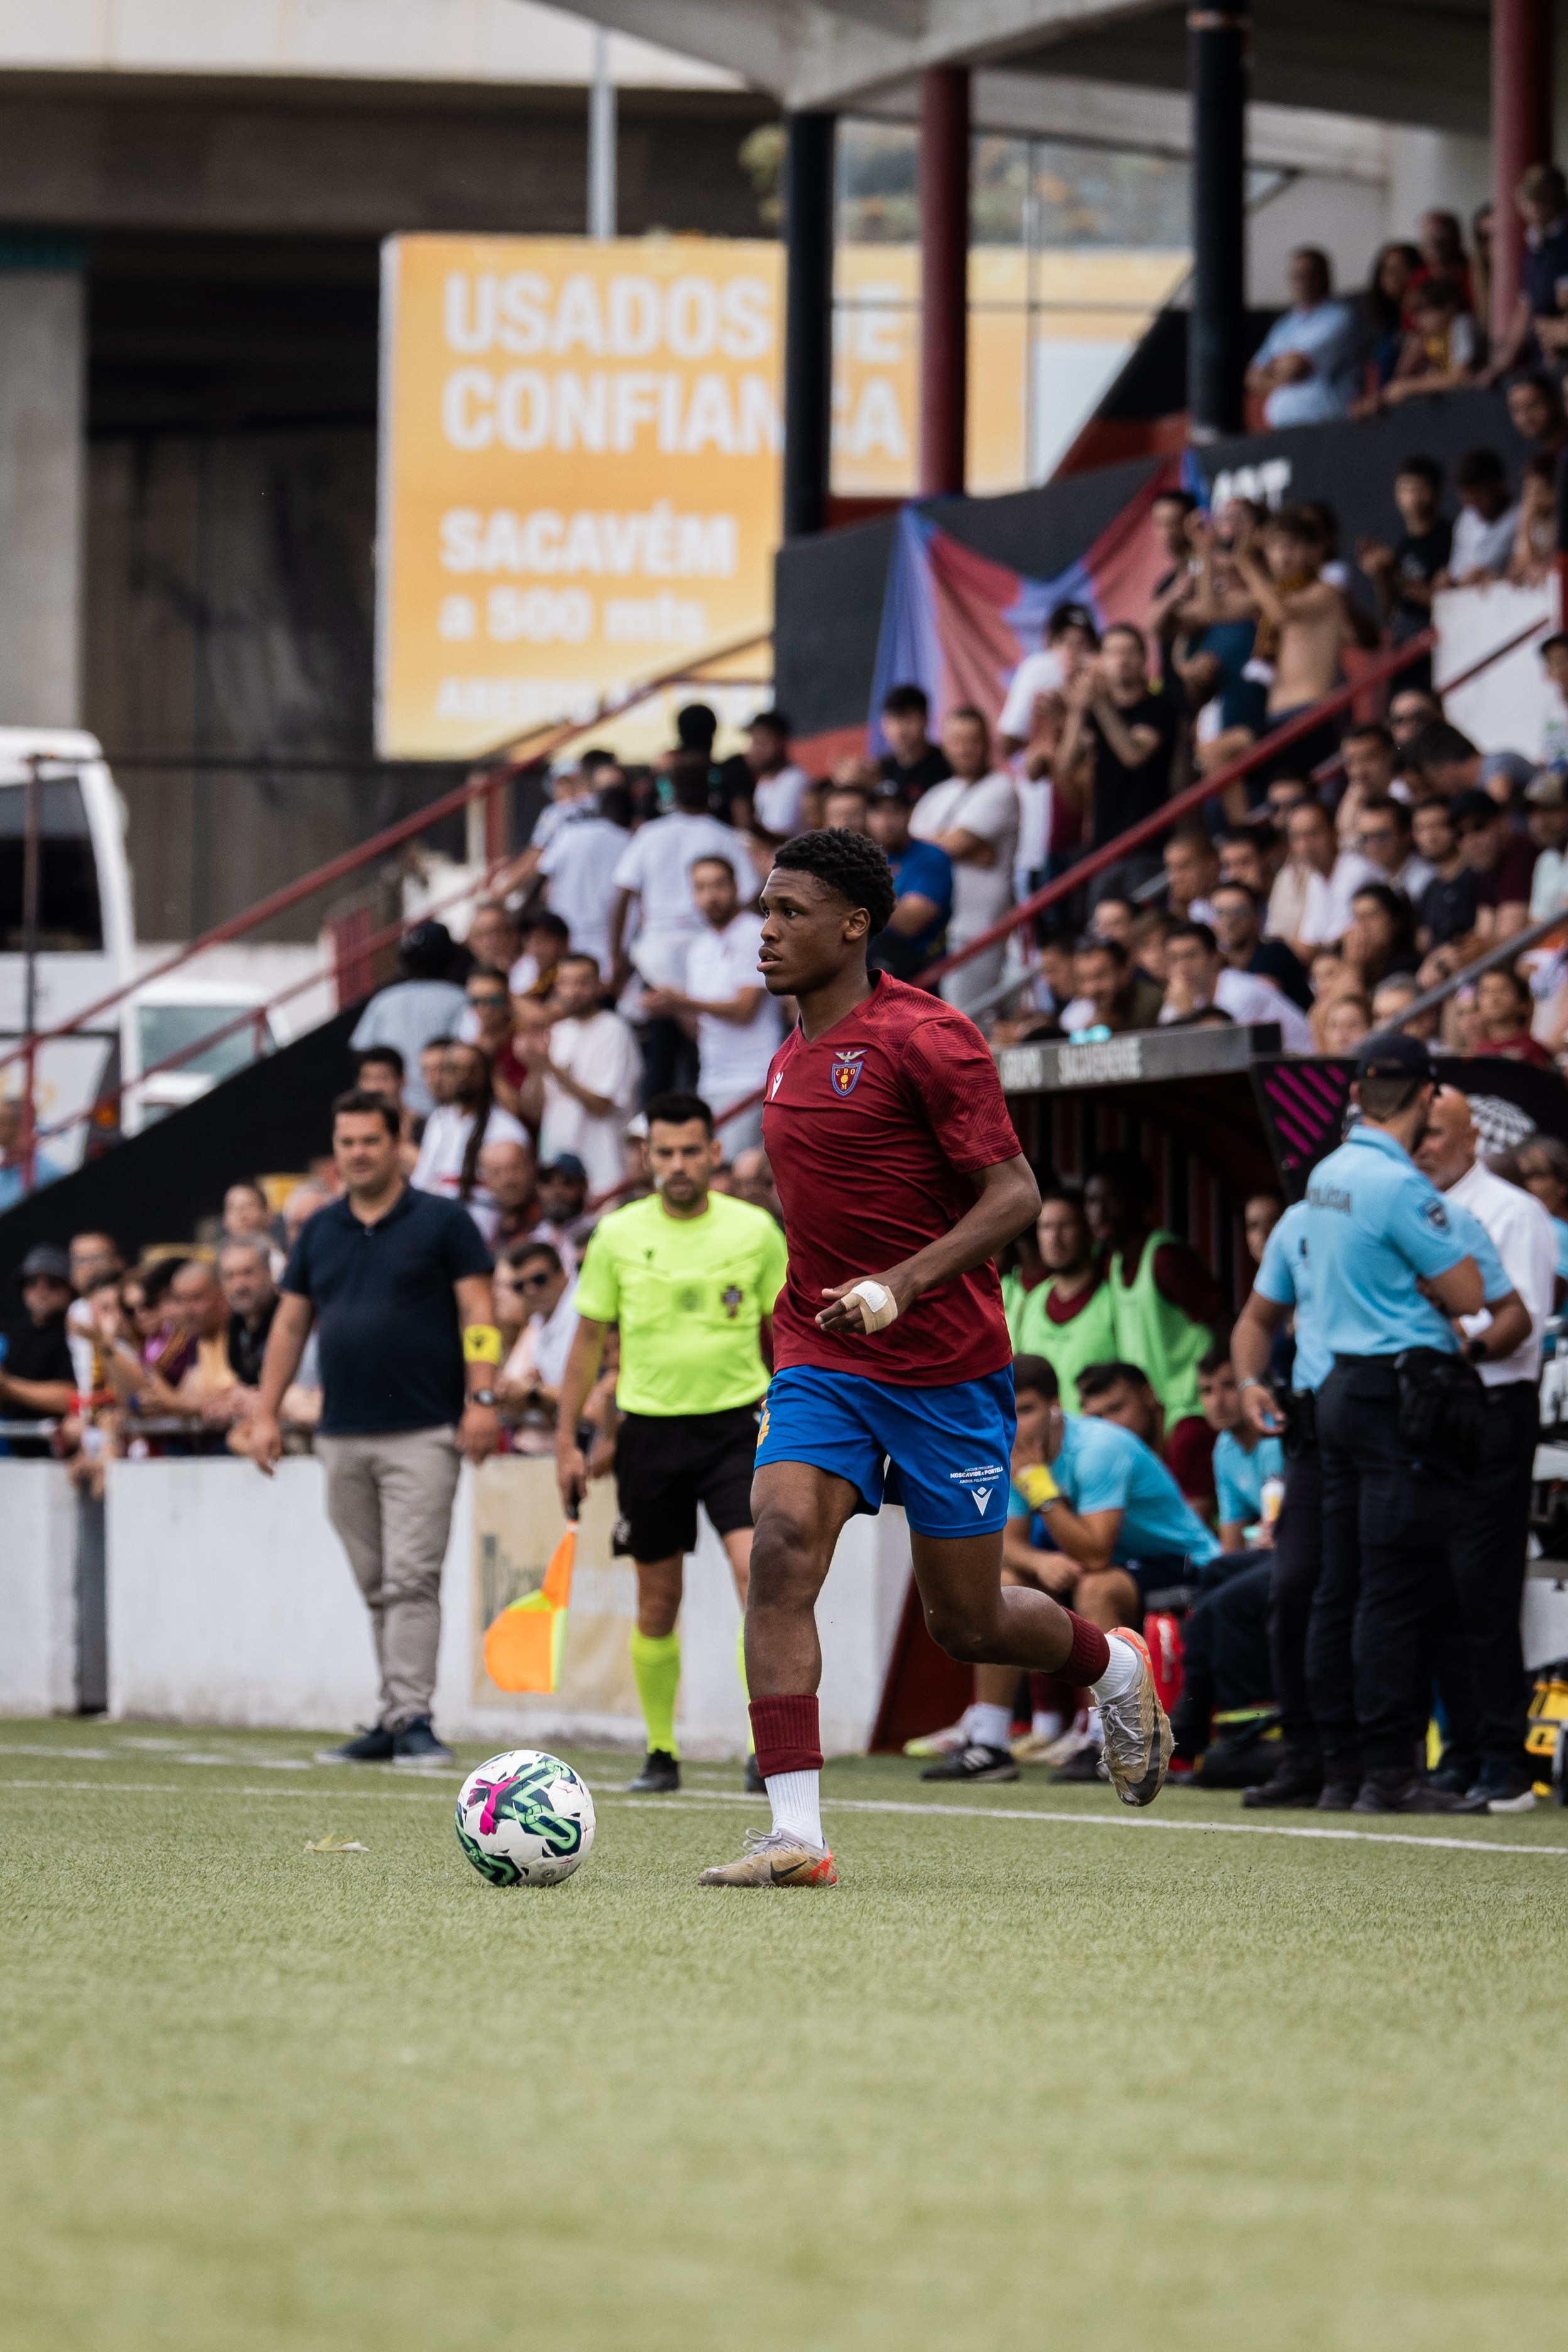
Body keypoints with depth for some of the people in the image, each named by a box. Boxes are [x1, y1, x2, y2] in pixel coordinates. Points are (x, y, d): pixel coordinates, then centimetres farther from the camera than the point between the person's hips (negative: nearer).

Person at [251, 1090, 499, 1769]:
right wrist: (266, 1414, 11)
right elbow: (289, 1324, 17)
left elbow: (477, 1314, -3)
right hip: (342, 1435, 5)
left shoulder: (442, 1222, 1)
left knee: (411, 1579, -11)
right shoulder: (320, 1231, 14)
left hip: (422, 1433, -5)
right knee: (376, 1587, 8)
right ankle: (391, 1720, 12)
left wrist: (481, 1399, -13)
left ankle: (412, 1719, -13)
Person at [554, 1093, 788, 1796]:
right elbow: (588, 1340, 8)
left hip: (735, 1424, -2)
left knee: (758, 1577, -18)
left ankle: (767, 1748, -18)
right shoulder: (618, 1235, 1)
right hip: (650, 1428, 2)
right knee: (657, 1603, 7)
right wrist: (567, 1441, 6)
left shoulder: (755, 1230, -1)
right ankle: (661, 1751, 21)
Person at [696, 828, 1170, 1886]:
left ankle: (1116, 1668, 39)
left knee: (966, 1621, 5)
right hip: (820, 1363, 6)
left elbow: (1015, 1194, -18)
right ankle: (796, 1834, -23)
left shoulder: (926, 1037, -13)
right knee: (782, 1552, -19)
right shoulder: (793, 1058, 11)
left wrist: (900, 1286, -29)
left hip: (946, 1370, -6)